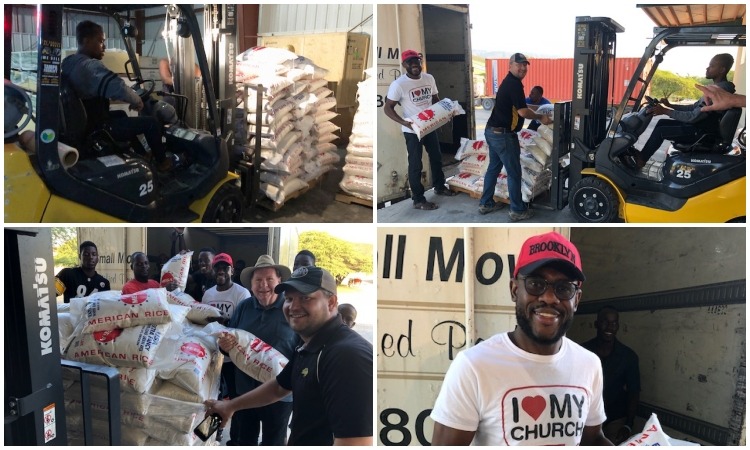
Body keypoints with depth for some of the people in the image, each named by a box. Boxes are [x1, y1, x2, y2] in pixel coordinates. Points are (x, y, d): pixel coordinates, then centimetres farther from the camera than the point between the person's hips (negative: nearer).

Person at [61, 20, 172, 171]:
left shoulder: (68, 63, 7)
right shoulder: (91, 65, -25)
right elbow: (119, 88, -36)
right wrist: (137, 101, -15)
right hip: (97, 129, -10)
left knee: (120, 114, 35)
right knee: (151, 123, -2)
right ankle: (162, 162, 17)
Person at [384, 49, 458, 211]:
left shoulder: (429, 78, 1)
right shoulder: (398, 84, -18)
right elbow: (387, 108, -15)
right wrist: (403, 122, -28)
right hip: (412, 131, -6)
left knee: (436, 158, 21)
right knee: (415, 165, 2)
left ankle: (439, 186, 42)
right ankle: (418, 200, 12)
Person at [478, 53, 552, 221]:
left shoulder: (508, 81, 15)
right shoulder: (514, 83, -16)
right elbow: (523, 111, -19)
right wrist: (541, 118, -5)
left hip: (492, 131, 10)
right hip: (503, 135, -10)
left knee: (494, 168, 18)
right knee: (514, 173, -1)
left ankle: (486, 203, 25)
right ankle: (517, 210, 6)